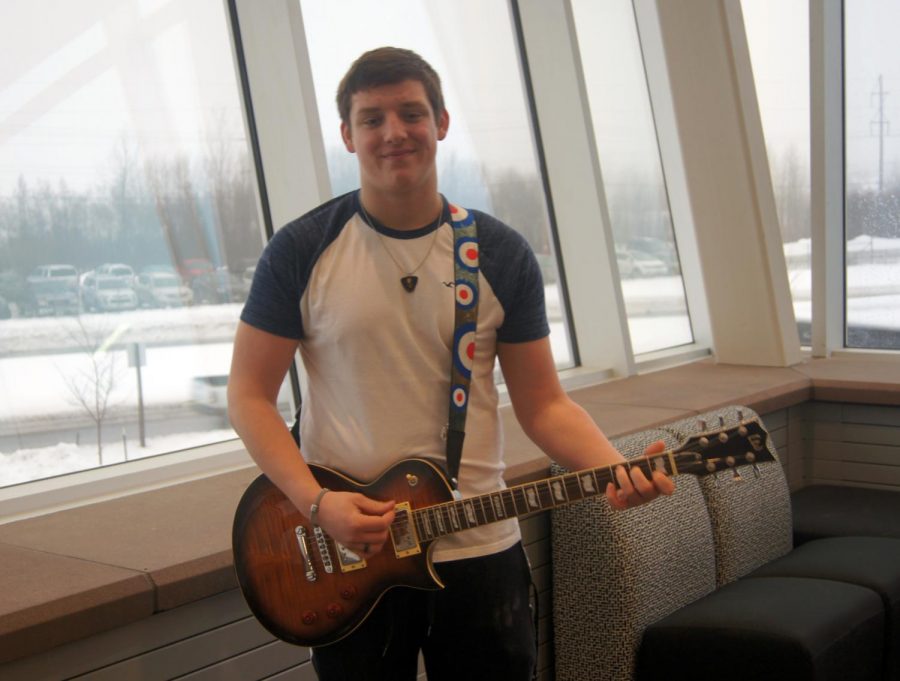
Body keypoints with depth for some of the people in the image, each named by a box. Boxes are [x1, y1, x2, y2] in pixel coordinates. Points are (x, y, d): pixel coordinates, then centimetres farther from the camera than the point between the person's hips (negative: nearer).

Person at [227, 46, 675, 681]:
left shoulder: (502, 254, 1)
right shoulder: (301, 250, -4)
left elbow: (543, 403, 2)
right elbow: (250, 395, -2)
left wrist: (616, 470, -16)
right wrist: (316, 501, -16)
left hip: (479, 550, 2)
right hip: (345, 556, -1)